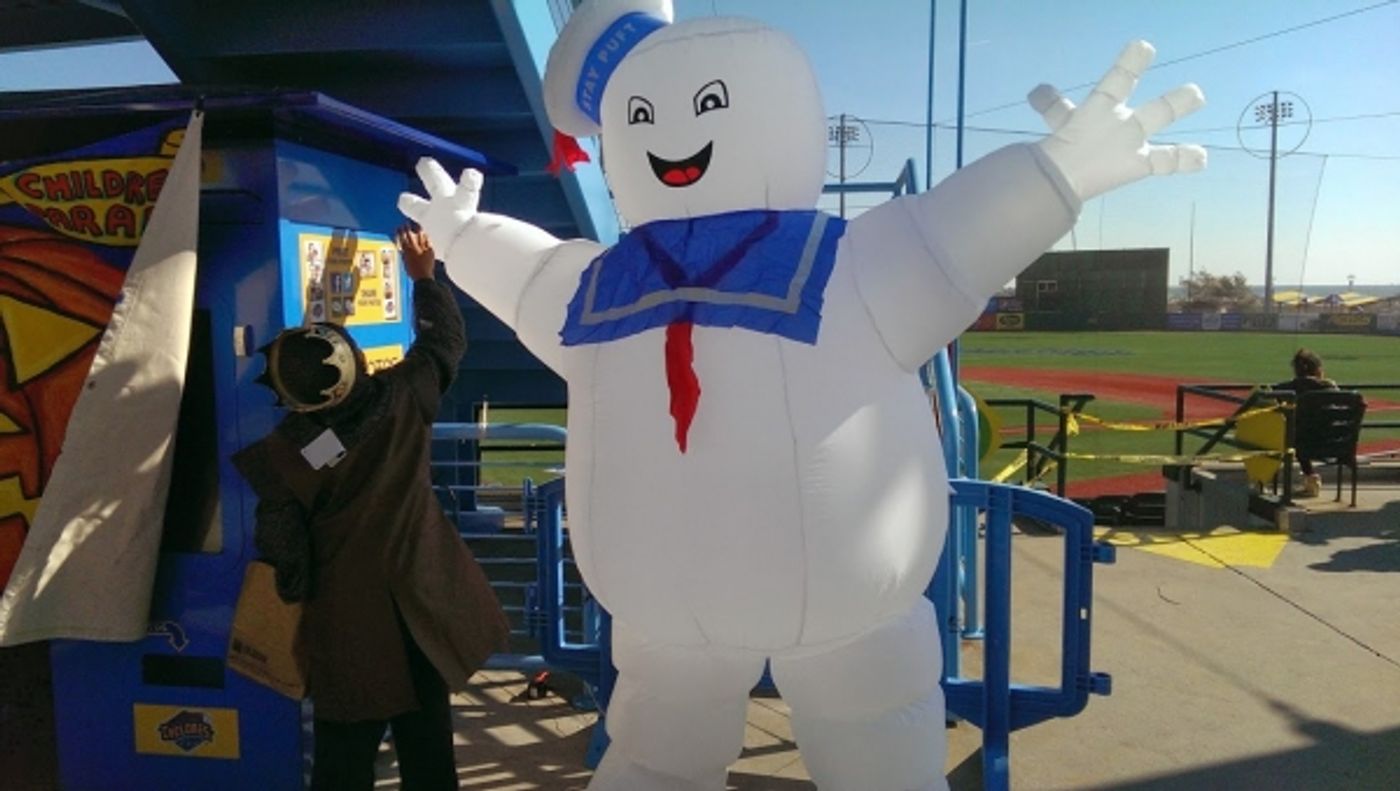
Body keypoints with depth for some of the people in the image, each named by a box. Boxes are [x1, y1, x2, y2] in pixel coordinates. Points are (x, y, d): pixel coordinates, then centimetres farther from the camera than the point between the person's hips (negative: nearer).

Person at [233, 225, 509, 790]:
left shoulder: (278, 456, -15)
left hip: (346, 629, -2)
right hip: (424, 612, 2)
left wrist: (297, 599, 11)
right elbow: (445, 339, 7)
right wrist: (424, 276, 18)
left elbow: (284, 554, -8)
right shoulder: (404, 397, -12)